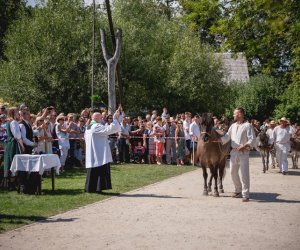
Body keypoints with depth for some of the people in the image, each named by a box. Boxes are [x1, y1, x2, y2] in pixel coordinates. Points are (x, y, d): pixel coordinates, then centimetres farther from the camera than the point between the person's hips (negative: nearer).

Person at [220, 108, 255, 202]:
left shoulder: (247, 125, -5)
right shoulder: (233, 126, 14)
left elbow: (252, 139, -11)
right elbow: (226, 137, 13)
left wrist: (244, 146, -24)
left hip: (243, 153, -7)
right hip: (233, 152, 7)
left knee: (244, 173, -9)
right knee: (233, 172, 13)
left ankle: (245, 194, -6)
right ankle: (238, 190, 29)